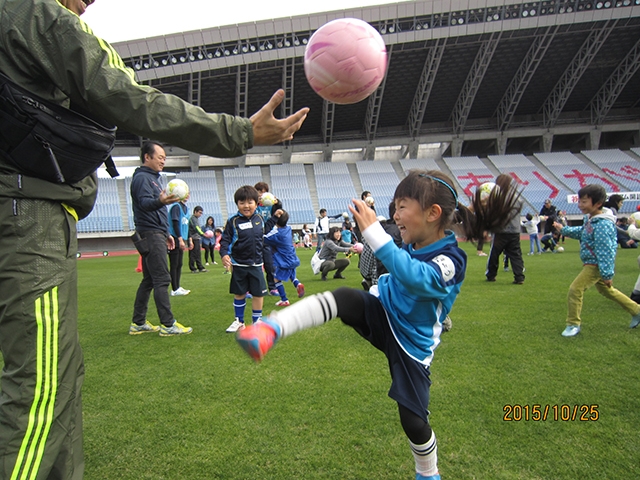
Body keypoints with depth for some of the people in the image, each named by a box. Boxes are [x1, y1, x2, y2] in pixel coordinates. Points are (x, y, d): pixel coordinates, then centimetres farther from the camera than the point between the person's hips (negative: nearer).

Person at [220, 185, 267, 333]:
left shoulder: (259, 218, 2)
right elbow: (225, 239, -11)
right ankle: (239, 321, 27)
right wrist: (224, 254, -25)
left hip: (256, 264, 2)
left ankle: (257, 321, 21)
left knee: (258, 293, 6)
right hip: (238, 264, -2)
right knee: (239, 294, 11)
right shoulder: (233, 220, -9)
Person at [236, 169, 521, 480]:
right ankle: (272, 328, -39)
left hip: (411, 344, -4)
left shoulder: (450, 261, -26)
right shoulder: (410, 245, -4)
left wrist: (373, 233, -54)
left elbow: (414, 277, -49)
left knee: (413, 421, 2)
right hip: (381, 315, 5)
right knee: (343, 298, -26)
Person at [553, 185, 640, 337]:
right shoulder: (590, 218, 3)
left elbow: (605, 250, -27)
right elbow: (581, 232, 22)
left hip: (596, 265, -11)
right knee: (606, 290, 26)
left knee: (575, 290, -11)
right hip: (592, 263, 11)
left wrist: (607, 274, -24)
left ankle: (573, 325, 2)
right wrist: (563, 230, 13)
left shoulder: (602, 225, -27)